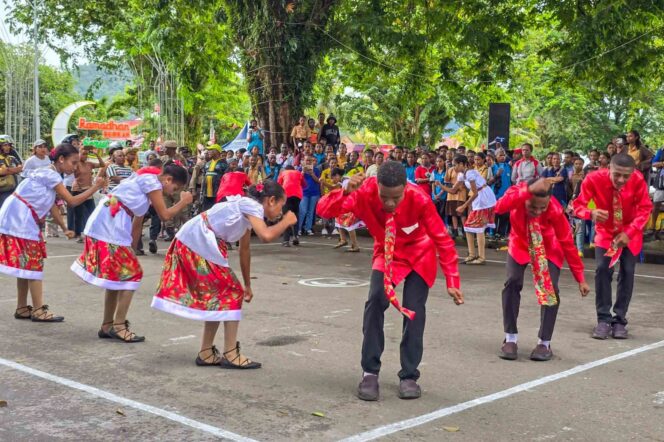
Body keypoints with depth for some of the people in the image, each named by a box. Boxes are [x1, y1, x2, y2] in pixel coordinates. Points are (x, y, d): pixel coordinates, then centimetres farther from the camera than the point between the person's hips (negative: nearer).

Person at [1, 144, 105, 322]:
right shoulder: (51, 175, -15)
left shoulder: (49, 174, 15)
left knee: (26, 264, 13)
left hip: (21, 219, 10)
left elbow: (52, 205, 14)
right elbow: (72, 201, -17)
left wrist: (64, 228, 12)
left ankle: (22, 308, 19)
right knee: (32, 263, -5)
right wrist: (95, 187, -11)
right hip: (20, 219, -10)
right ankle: (38, 310, -1)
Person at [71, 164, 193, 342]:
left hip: (107, 225, 10)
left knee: (117, 275, 14)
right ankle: (118, 326, -3)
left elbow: (137, 221, 23)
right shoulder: (152, 180, -8)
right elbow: (165, 215, -10)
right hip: (109, 225, -10)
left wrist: (132, 248, 24)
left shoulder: (147, 180, 21)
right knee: (131, 273, -5)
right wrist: (184, 202, 5)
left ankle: (107, 326, 19)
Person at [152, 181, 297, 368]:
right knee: (232, 294, -2)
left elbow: (244, 250, 23)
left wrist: (247, 285, 26)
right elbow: (266, 236, -29)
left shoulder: (248, 209, 17)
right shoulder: (252, 206, -11)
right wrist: (286, 221, -11)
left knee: (217, 296, 15)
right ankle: (230, 354, 2)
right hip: (198, 243, -10)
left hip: (191, 241, 10)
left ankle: (206, 353, 20)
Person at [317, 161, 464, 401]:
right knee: (376, 301, -17)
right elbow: (324, 210, -33)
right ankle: (370, 372, -6)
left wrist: (452, 281, -24)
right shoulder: (365, 192, -30)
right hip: (386, 255, 1)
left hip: (419, 255, -1)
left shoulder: (419, 199, -33)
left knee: (414, 310, -8)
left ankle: (409, 376, 7)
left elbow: (442, 239, -24)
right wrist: (345, 192, -52)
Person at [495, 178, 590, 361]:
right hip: (520, 245, 1)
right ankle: (510, 339, -4)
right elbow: (500, 208, -54)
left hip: (548, 250, -1)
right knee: (512, 283, -17)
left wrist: (580, 279, -20)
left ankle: (544, 343, 0)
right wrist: (528, 190, -66)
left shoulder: (555, 210, -33)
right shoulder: (517, 193, -31)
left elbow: (567, 242, -24)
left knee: (550, 289, -16)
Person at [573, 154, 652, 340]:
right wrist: (592, 213, -46)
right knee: (602, 269, -13)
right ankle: (603, 319, -4)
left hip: (630, 233, 0)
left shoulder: (638, 180, -27)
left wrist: (629, 232, -28)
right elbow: (578, 205, -23)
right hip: (605, 232, 0)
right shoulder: (594, 179, -29)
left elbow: (645, 208, -17)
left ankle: (620, 320, 6)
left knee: (627, 272, -3)